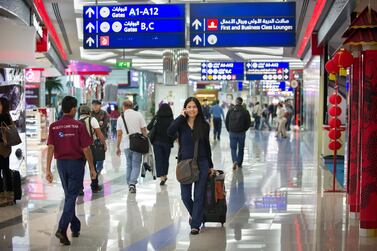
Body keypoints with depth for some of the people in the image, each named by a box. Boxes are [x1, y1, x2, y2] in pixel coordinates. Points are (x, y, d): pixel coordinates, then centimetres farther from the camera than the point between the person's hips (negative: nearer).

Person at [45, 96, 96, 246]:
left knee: (69, 195, 18)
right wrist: (92, 168, -3)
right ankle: (62, 229, -15)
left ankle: (75, 228, 28)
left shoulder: (54, 126, 0)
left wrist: (48, 169, -4)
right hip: (76, 163, -4)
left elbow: (50, 148, -5)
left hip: (61, 163, 4)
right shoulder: (79, 126, -11)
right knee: (71, 197, -3)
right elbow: (86, 149, -11)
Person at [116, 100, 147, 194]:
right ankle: (132, 183, -14)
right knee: (136, 165, 1)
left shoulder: (121, 118, 4)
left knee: (129, 165, 16)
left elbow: (119, 134, 5)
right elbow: (144, 130, -2)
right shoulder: (138, 115, -1)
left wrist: (118, 147, 12)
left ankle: (129, 184, 19)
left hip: (127, 145, 2)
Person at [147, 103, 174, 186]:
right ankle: (165, 175, 27)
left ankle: (162, 177, -7)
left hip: (157, 142, 0)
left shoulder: (156, 118, -8)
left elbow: (148, 127, -5)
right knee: (166, 159, 17)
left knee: (159, 159, 4)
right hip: (167, 142, 1)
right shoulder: (171, 119, -11)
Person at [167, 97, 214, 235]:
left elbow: (207, 146, 10)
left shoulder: (204, 125, 1)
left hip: (201, 163, 0)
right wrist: (181, 116, -17)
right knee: (185, 196, 5)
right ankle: (194, 214, 36)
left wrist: (210, 165, 14)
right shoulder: (181, 124, -3)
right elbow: (170, 132, -24)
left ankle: (195, 225, 13)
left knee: (199, 196, 2)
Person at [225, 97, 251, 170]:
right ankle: (239, 164, 20)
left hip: (232, 133, 0)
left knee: (233, 148, 6)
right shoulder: (245, 112, -7)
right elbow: (248, 123, -3)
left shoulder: (230, 111, -2)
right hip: (241, 133, 0)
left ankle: (235, 161, -18)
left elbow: (226, 122, 3)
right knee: (241, 148, 14)